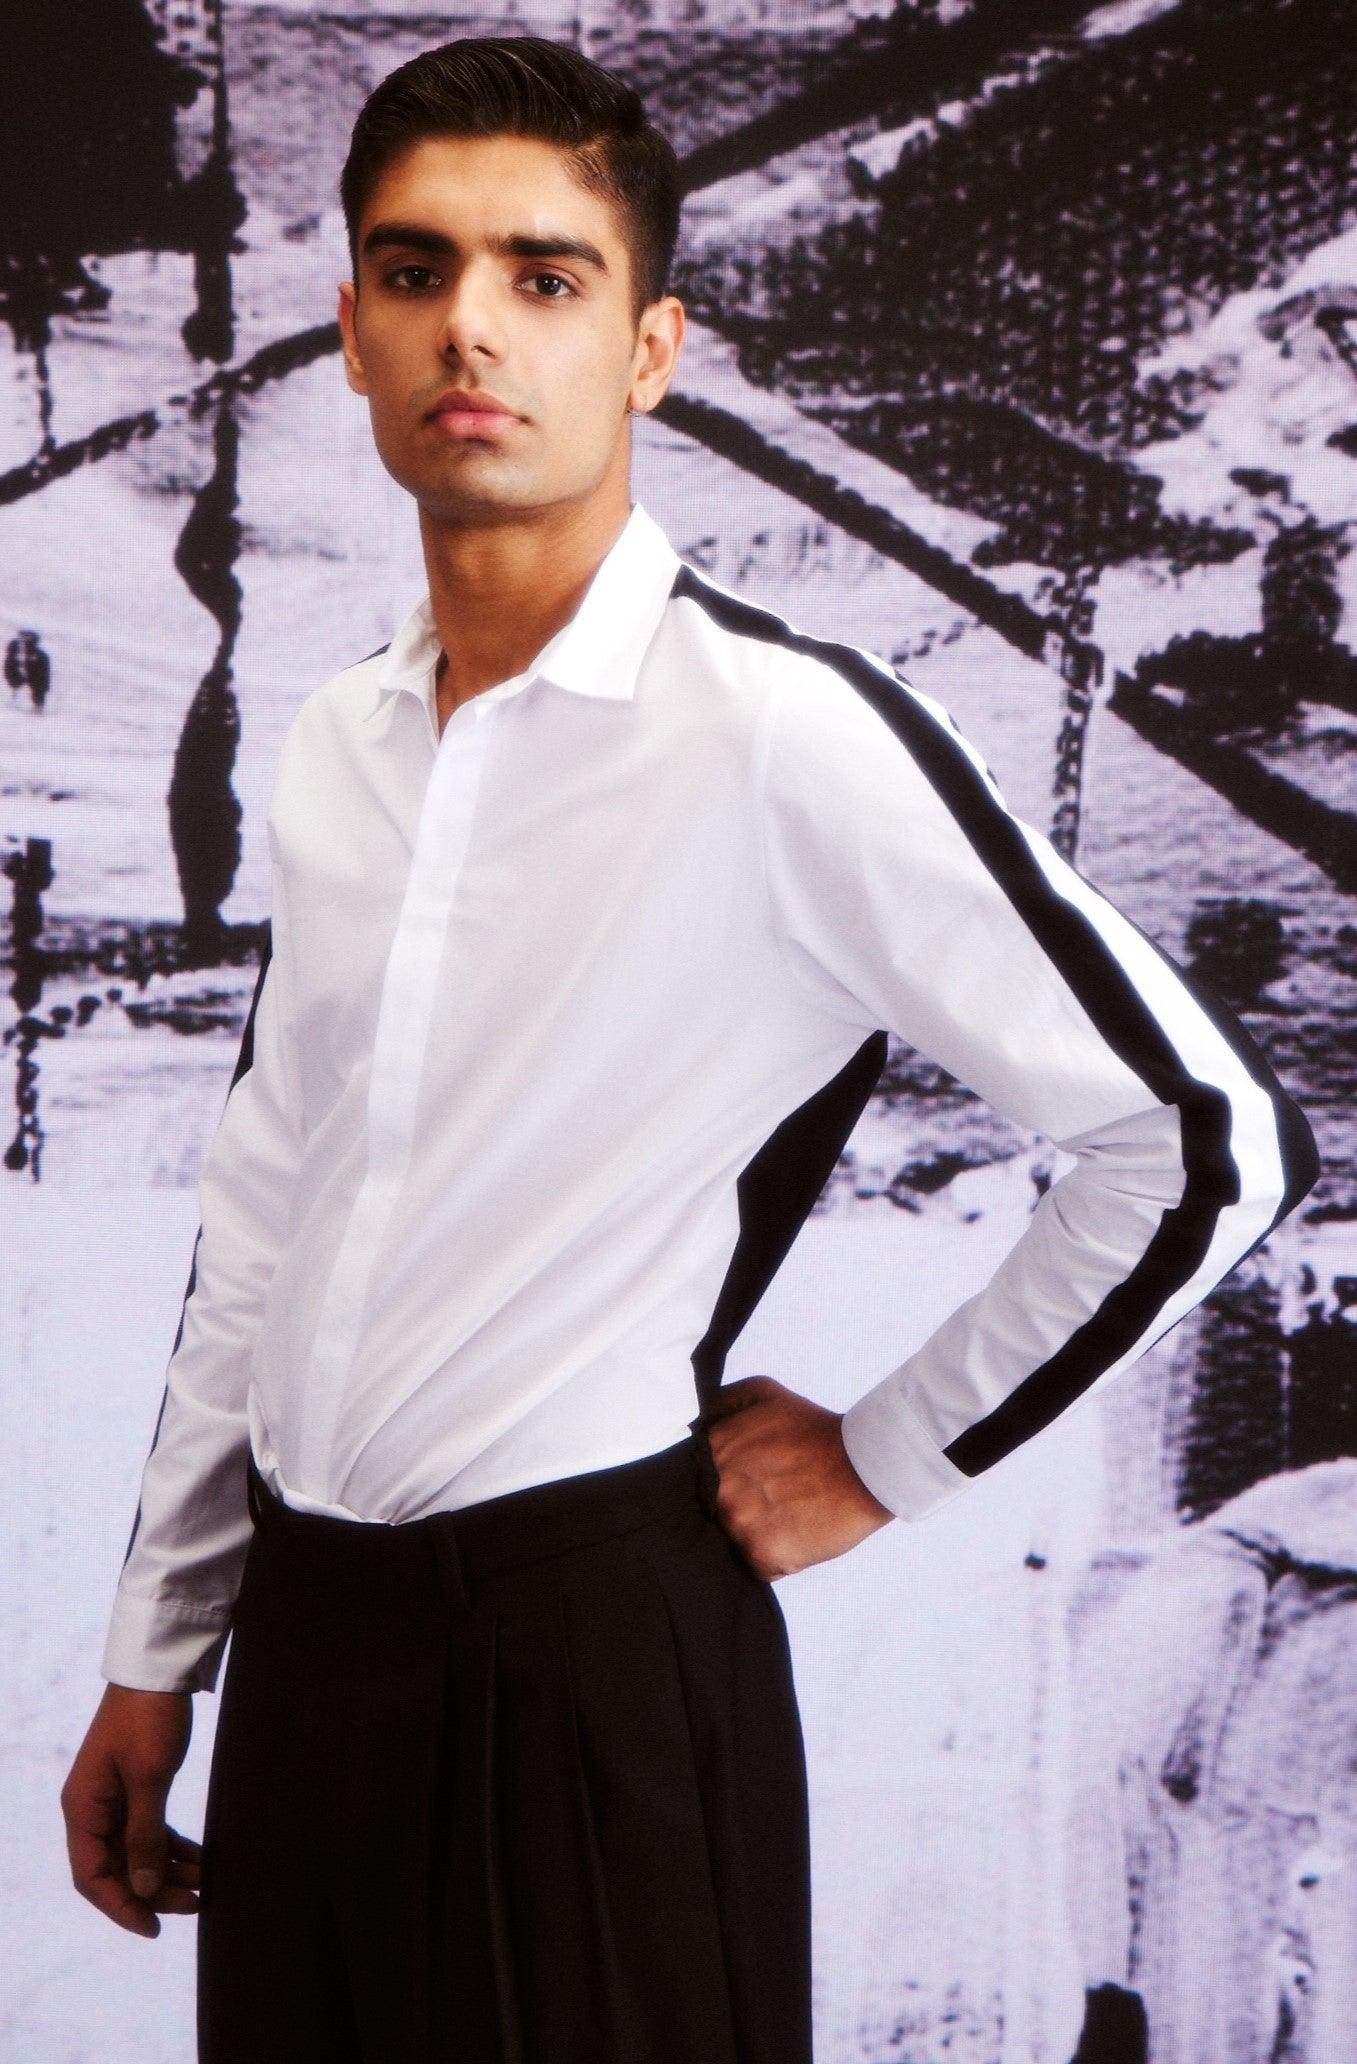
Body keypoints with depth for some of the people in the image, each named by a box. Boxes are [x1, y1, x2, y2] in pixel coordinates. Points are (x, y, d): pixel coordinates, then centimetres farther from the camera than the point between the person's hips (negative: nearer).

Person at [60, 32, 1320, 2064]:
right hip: (301, 1622, 6)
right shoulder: (336, 743, 7)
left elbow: (1212, 1136, -13)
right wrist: (153, 1661, 16)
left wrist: (888, 1461, -5)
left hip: (585, 1644, -6)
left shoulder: (782, 733, -14)